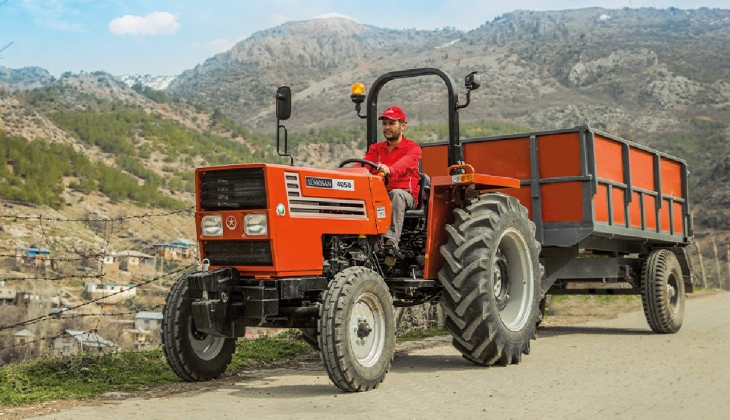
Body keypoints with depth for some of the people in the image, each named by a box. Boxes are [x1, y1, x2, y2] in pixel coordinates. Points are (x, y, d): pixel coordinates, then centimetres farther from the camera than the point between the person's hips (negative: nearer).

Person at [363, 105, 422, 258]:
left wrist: (389, 170, -45)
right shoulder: (376, 148, 18)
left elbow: (405, 163, -21)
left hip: (405, 195, -3)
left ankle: (391, 241, -49)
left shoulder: (412, 148, 3)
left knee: (396, 194, -39)